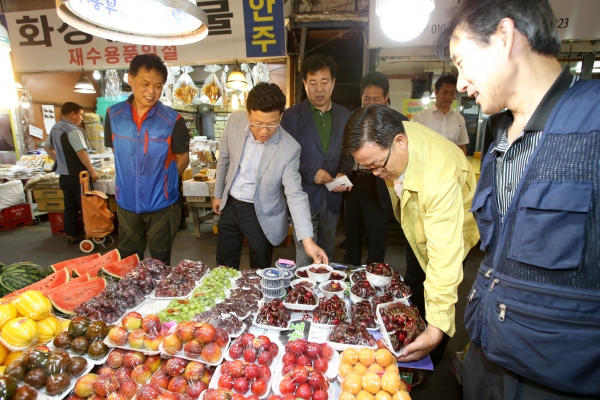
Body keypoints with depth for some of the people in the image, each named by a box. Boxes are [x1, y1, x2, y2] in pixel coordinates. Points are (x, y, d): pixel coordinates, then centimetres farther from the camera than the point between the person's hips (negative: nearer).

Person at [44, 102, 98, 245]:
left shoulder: (54, 129, 10)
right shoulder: (72, 130, -18)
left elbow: (47, 147, 22)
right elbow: (81, 153, -23)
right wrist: (92, 171, -17)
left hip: (63, 175, 8)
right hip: (78, 175, -8)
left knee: (70, 206, 14)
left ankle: (71, 235, 20)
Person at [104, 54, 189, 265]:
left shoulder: (172, 120, -13)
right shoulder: (114, 115, -4)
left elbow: (183, 158, -3)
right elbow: (116, 151, 10)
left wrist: (162, 183, -2)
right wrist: (130, 179, 5)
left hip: (162, 203, -2)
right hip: (127, 202, 3)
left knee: (160, 262, 15)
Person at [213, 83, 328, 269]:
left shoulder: (289, 148, -24)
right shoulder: (235, 121, -13)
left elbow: (295, 195, -23)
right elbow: (224, 158, 3)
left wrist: (307, 240, -31)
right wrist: (218, 194, 12)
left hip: (262, 214, -3)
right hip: (230, 204, 4)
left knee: (260, 272, 15)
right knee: (224, 266, 20)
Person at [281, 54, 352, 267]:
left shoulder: (345, 116, 7)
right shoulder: (292, 115, -5)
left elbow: (348, 153, 13)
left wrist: (343, 173, -8)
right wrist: (310, 173, -19)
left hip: (332, 198, 4)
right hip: (304, 196, -4)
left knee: (326, 256, 18)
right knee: (305, 261, 0)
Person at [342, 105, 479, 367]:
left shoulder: (440, 178, -45)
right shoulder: (386, 137, -25)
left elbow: (445, 256, -46)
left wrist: (436, 330, -46)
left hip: (452, 230, -7)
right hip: (417, 223, 7)